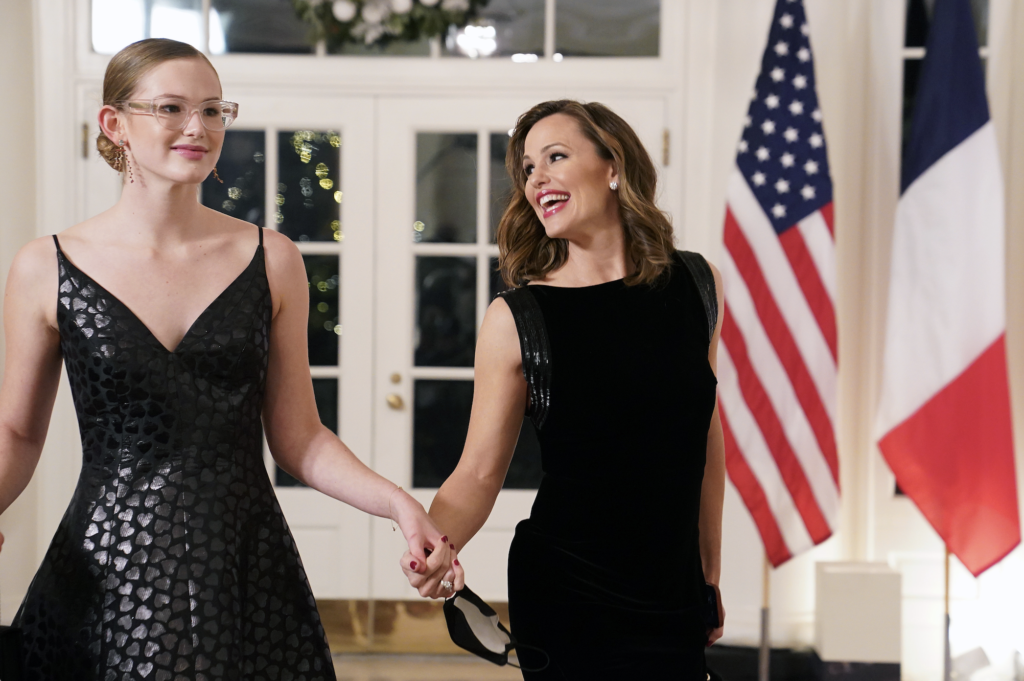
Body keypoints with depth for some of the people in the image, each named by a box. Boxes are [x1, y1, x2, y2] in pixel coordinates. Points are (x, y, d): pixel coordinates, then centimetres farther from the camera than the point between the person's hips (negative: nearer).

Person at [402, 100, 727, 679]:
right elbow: (479, 474, -7)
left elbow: (706, 436, 10)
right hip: (565, 602, -3)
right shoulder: (516, 320, -8)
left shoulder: (697, 286, 1)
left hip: (674, 597, 3)